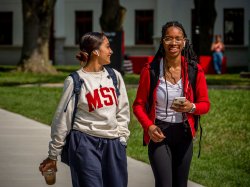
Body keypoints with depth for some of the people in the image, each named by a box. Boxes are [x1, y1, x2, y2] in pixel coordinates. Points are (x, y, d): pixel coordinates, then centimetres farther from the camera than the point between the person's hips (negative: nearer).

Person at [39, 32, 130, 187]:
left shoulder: (114, 76, 9)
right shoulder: (76, 81, -4)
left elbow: (123, 111, 16)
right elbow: (62, 119, -1)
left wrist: (122, 138, 5)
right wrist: (53, 155, 2)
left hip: (113, 144, 5)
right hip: (85, 143, -5)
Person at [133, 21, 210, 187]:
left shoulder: (195, 70, -2)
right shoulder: (150, 70, -7)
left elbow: (205, 104, 5)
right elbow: (139, 104, 1)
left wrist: (192, 107, -17)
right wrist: (149, 126, -16)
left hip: (184, 134, 3)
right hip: (158, 134, -3)